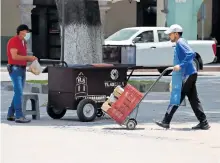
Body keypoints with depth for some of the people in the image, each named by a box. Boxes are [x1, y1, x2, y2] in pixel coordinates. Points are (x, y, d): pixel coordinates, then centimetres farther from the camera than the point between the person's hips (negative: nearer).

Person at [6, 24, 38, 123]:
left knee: (18, 93, 10)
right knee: (18, 92, -15)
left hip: (22, 69, 9)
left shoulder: (23, 42, 17)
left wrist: (30, 59, 5)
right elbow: (14, 56, -22)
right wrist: (28, 57, -19)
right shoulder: (13, 41, -12)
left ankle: (10, 115, 17)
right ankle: (19, 116, -18)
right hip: (15, 69, -9)